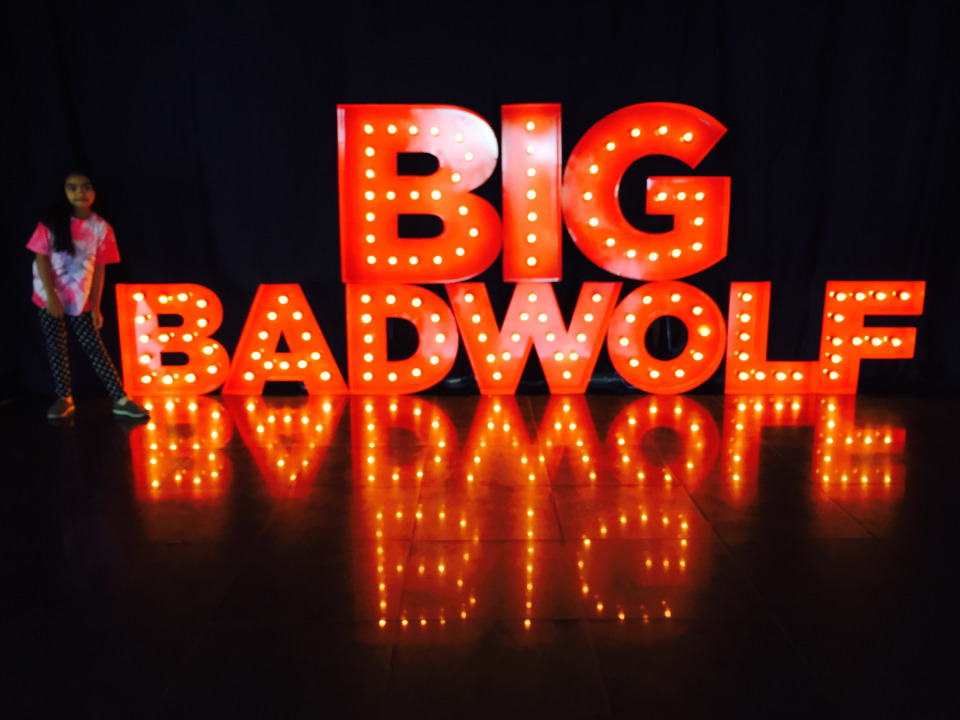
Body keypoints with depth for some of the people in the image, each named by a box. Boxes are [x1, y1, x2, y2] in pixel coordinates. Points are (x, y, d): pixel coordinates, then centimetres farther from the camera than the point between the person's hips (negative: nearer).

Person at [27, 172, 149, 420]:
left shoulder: (101, 227, -2)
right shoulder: (53, 221, -5)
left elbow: (99, 268, -1)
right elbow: (41, 258, -7)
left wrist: (95, 306, -2)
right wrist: (50, 295, -15)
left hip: (80, 300, 0)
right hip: (50, 297, 0)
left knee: (95, 348, 0)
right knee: (56, 348, 6)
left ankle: (120, 399, -3)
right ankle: (65, 398, 18)